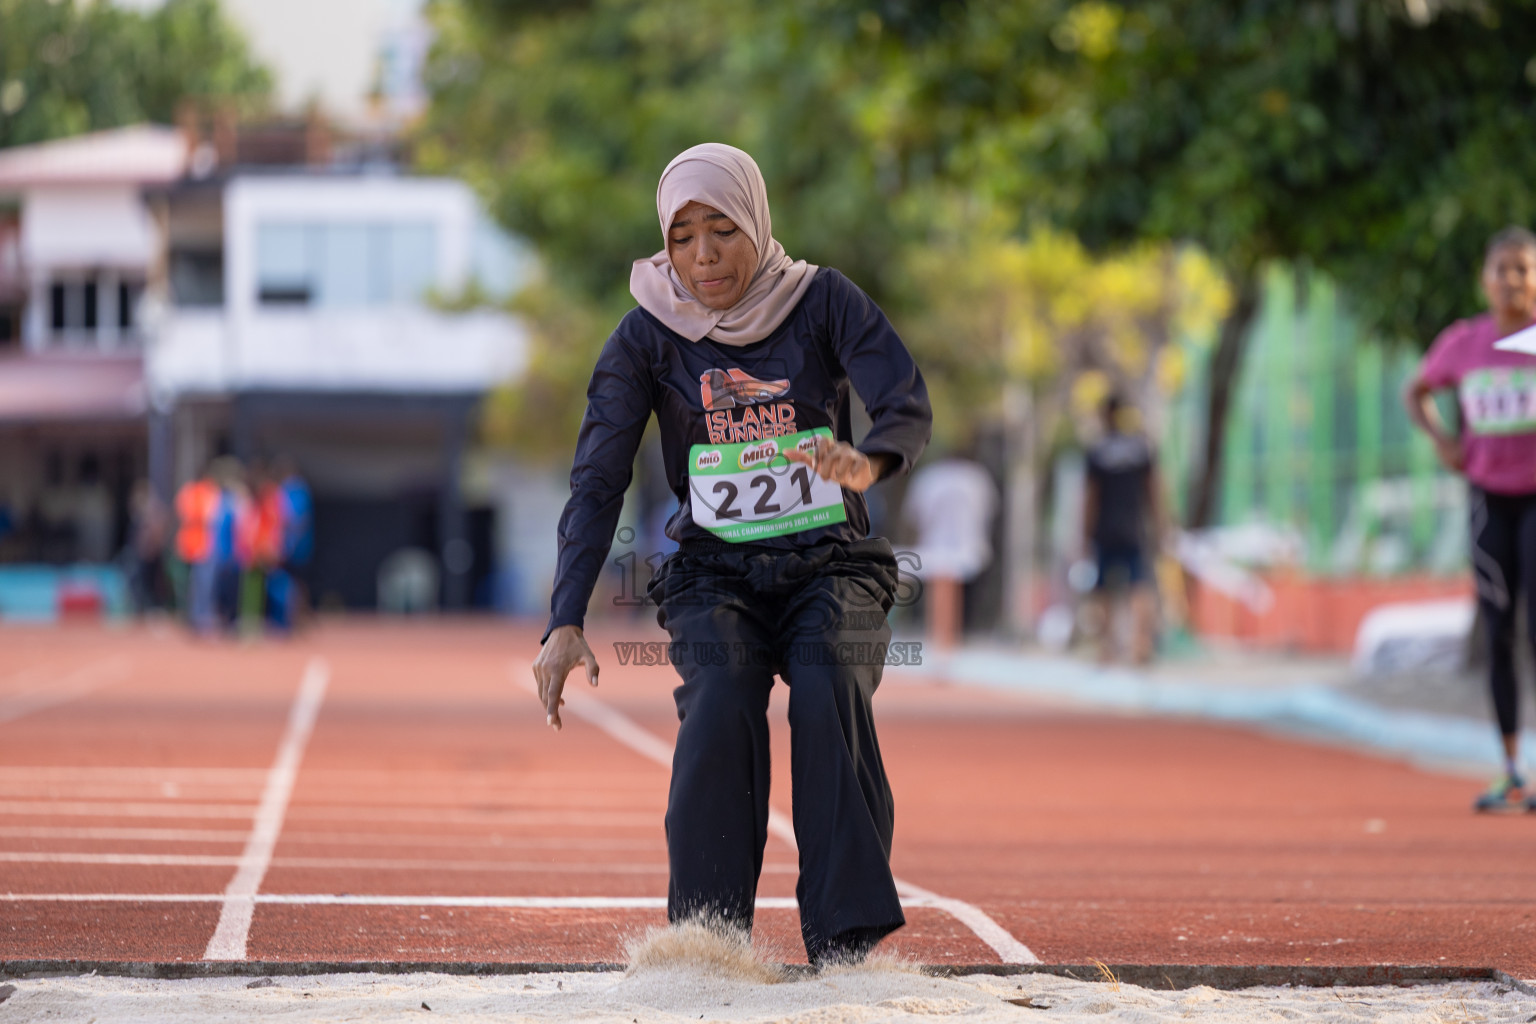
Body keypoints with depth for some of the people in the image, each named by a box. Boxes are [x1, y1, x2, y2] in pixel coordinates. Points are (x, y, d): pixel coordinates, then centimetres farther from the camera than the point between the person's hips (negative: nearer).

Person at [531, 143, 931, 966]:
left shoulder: (824, 303, -2)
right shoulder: (648, 336, -1)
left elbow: (909, 407, -16)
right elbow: (597, 482, -7)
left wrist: (868, 463, -42)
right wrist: (566, 624, -20)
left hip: (829, 565, 0)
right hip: (713, 575, 0)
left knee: (828, 692, -30)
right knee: (719, 706, -30)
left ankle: (845, 942, -30)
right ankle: (707, 939, -26)